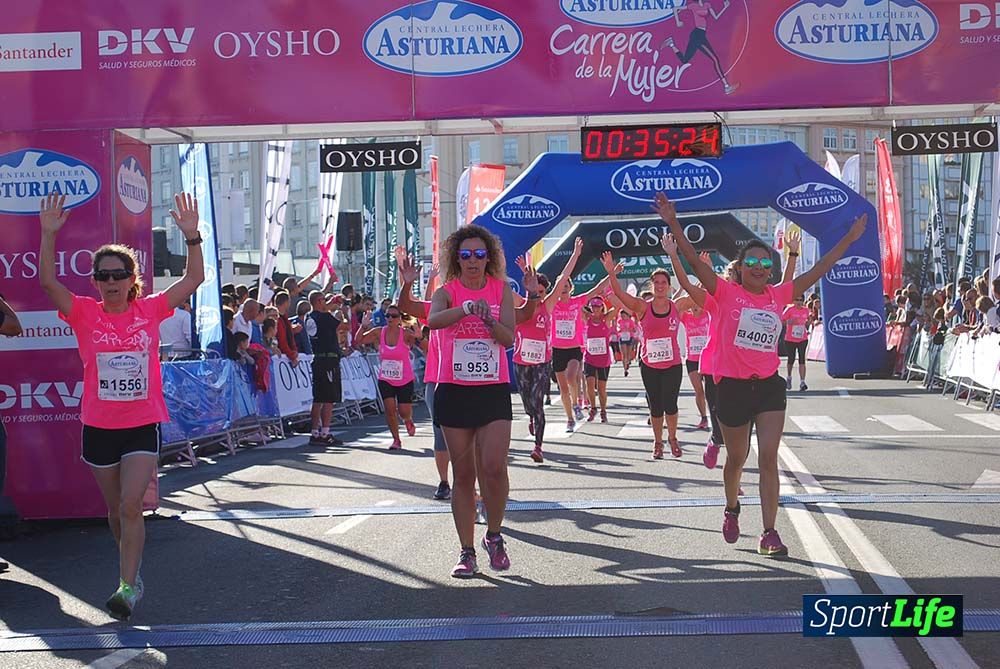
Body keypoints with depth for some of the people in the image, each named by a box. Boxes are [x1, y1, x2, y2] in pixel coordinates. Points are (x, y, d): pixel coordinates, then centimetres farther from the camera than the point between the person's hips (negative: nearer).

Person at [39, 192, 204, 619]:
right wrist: (49, 235, -23)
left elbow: (194, 279, -4)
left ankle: (127, 586, -10)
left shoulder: (150, 310, -1)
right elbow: (48, 281, -13)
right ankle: (132, 573, 35)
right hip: (99, 426, 2)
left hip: (144, 424, -2)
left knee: (130, 505, -14)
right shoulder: (85, 314, -2)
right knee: (115, 509, 14)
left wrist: (191, 236, -16)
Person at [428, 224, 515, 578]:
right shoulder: (447, 292, 0)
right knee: (463, 474, 4)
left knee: (494, 468, -14)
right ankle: (467, 551, 12)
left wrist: (488, 318, -24)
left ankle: (494, 536, 9)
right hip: (454, 390, 0)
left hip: (494, 390, 0)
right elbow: (433, 320, -23)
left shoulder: (501, 289, 4)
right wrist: (467, 309, -40)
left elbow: (509, 338, -5)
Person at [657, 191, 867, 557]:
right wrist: (673, 224, -26)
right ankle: (731, 509, 43)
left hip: (769, 385, 2)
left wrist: (849, 238, 10)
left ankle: (769, 533, -7)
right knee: (737, 458, 14)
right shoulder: (727, 293, -6)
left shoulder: (779, 295, 4)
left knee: (768, 459, -7)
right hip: (733, 385, -2)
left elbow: (818, 270, 10)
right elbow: (694, 262, -16)